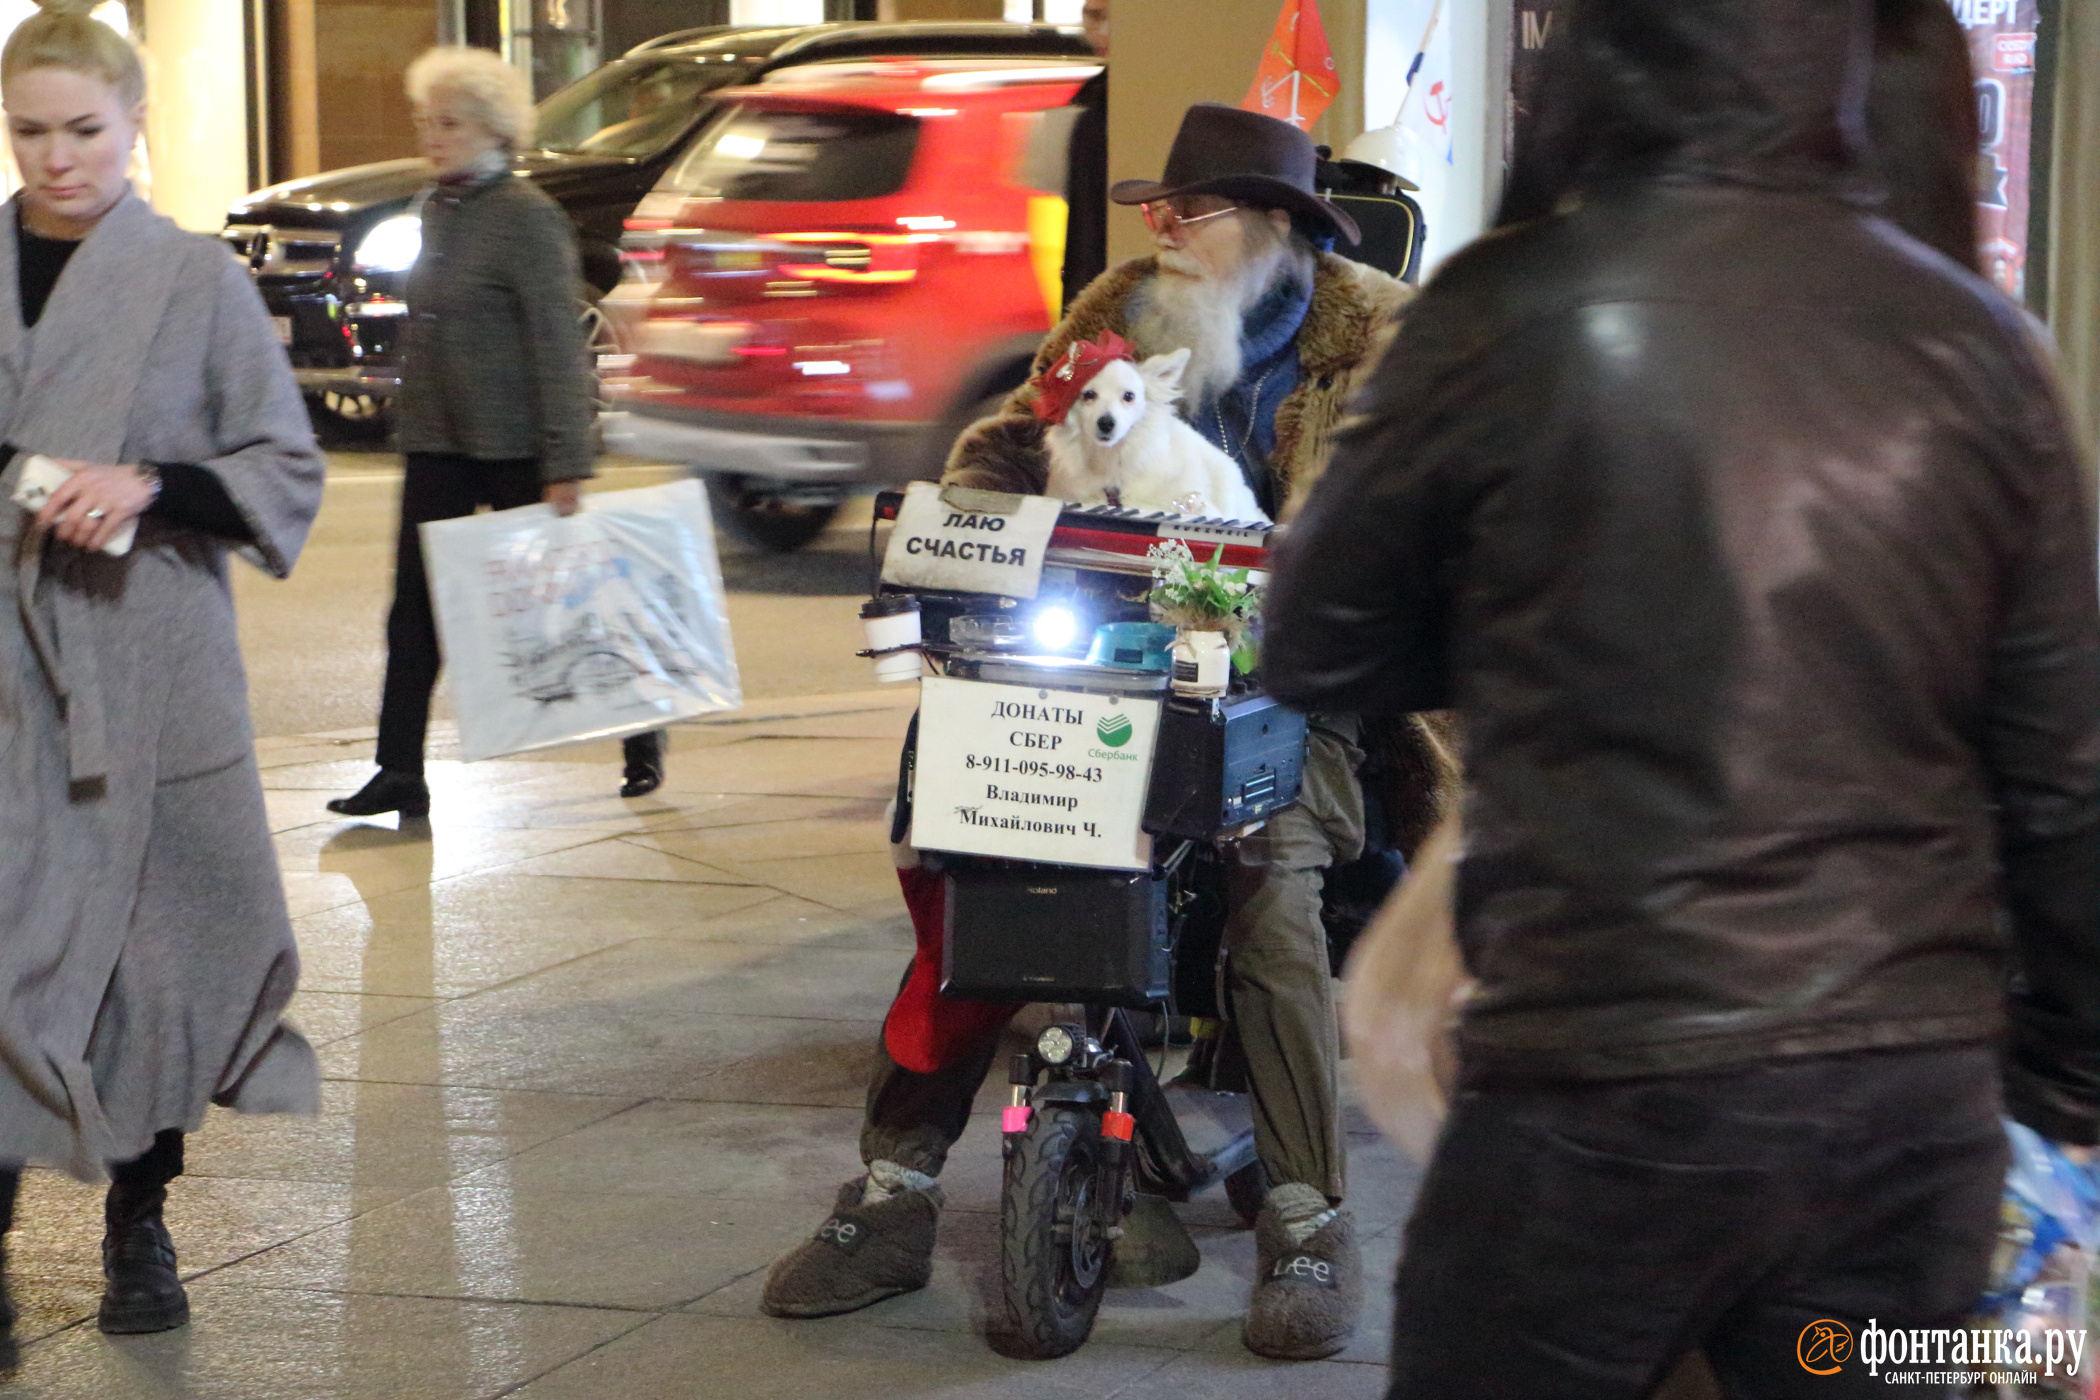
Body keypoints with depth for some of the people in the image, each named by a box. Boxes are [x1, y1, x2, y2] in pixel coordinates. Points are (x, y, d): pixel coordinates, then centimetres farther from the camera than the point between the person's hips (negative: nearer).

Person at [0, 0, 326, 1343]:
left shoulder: (199, 283, 0)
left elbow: (289, 470, 2)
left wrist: (151, 488, -13)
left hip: (153, 669, -1)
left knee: (156, 938, 7)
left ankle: (141, 1227, 23)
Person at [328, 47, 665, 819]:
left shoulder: (527, 217, -14)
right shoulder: (435, 208, 10)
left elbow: (558, 346, -17)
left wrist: (565, 466, -20)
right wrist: (413, 418, 19)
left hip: (512, 447, -7)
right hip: (437, 443, 7)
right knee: (414, 609, 1)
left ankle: (641, 734, 25)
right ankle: (399, 773, 4)